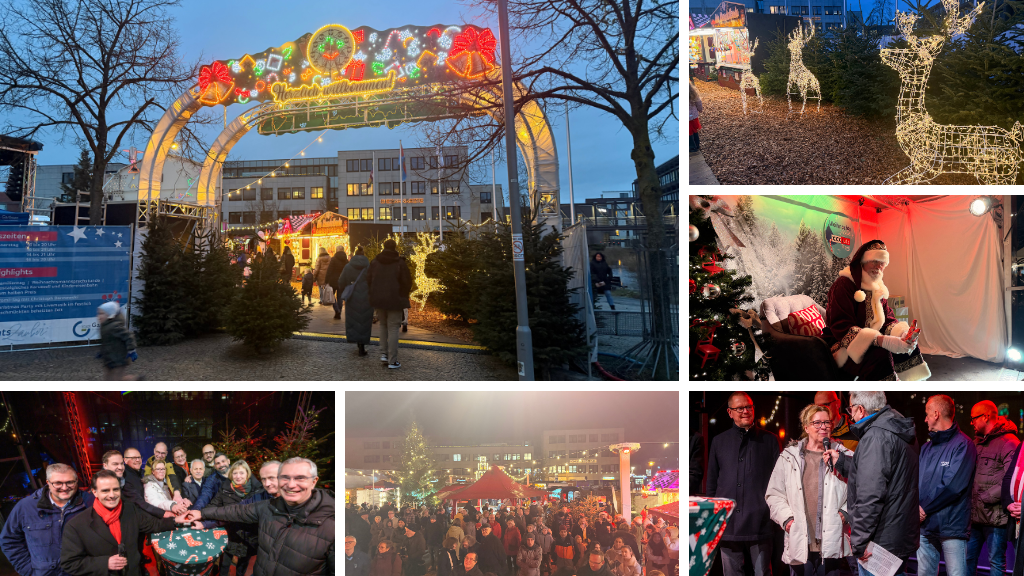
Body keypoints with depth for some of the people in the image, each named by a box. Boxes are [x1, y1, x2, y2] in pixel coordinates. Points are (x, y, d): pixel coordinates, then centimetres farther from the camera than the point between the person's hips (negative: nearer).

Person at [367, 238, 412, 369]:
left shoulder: (374, 262, 4)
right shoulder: (400, 263, -9)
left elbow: (368, 280, 6)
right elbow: (407, 282, -7)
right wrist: (403, 296, 10)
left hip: (378, 299, 4)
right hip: (394, 300, -4)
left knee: (383, 325, 22)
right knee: (393, 328, -1)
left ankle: (384, 353, 14)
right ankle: (392, 360, -1)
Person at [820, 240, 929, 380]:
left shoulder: (879, 288, 15)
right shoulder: (843, 285, -14)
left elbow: (889, 320, 9)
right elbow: (842, 328, -25)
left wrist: (903, 333, -18)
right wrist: (882, 341, -36)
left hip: (872, 343, 9)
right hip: (842, 347, -9)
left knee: (909, 344, -6)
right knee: (881, 354, -34)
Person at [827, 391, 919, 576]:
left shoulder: (875, 436, -21)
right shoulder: (900, 431, 11)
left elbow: (870, 495, -27)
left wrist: (858, 541, -23)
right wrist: (840, 461, 29)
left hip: (882, 543, -10)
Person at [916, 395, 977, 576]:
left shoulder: (963, 445, -8)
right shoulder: (927, 448, 15)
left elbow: (952, 486, -17)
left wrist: (924, 508, -12)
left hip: (952, 527, -7)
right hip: (925, 526, 7)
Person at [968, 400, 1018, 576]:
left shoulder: (1009, 443, -12)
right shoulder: (977, 443, 16)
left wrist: (985, 498, -16)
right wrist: (971, 498, 9)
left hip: (996, 517, -8)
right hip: (975, 515, 8)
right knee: (968, 558, 12)